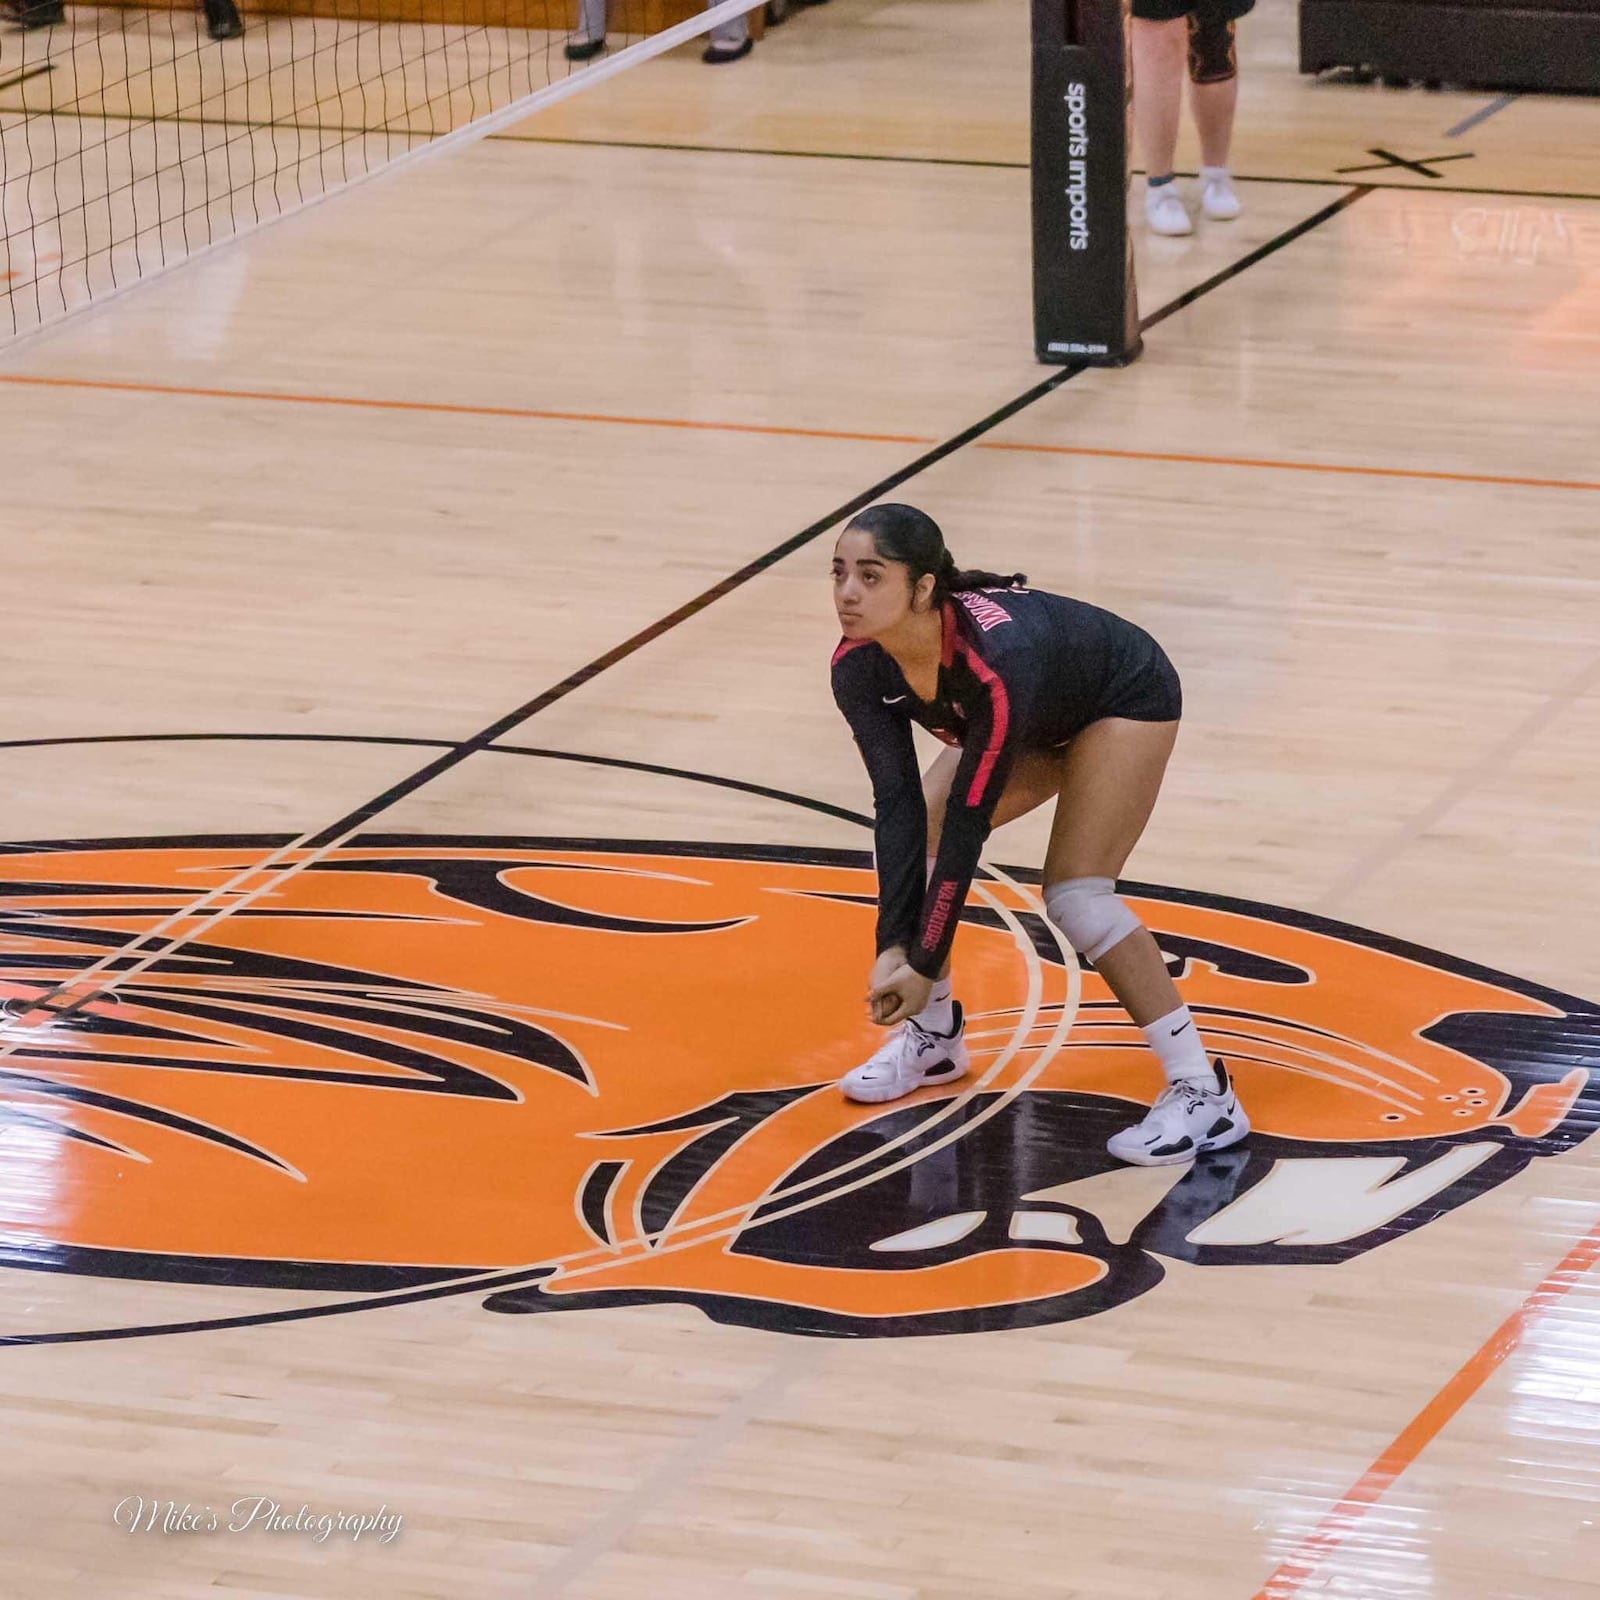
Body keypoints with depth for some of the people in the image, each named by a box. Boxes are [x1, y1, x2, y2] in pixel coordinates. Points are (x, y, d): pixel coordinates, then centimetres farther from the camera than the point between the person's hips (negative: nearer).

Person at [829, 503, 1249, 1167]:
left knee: (1075, 893, -20)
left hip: (1127, 704, -7)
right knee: (910, 847, -4)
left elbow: (968, 821, -38)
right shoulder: (859, 666, -24)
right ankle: (934, 1036, 18)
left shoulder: (995, 663, -44)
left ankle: (1204, 1094, -12)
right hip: (1037, 721, 7)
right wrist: (893, 949, -31)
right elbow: (897, 805, -24)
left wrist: (926, 964, -34)